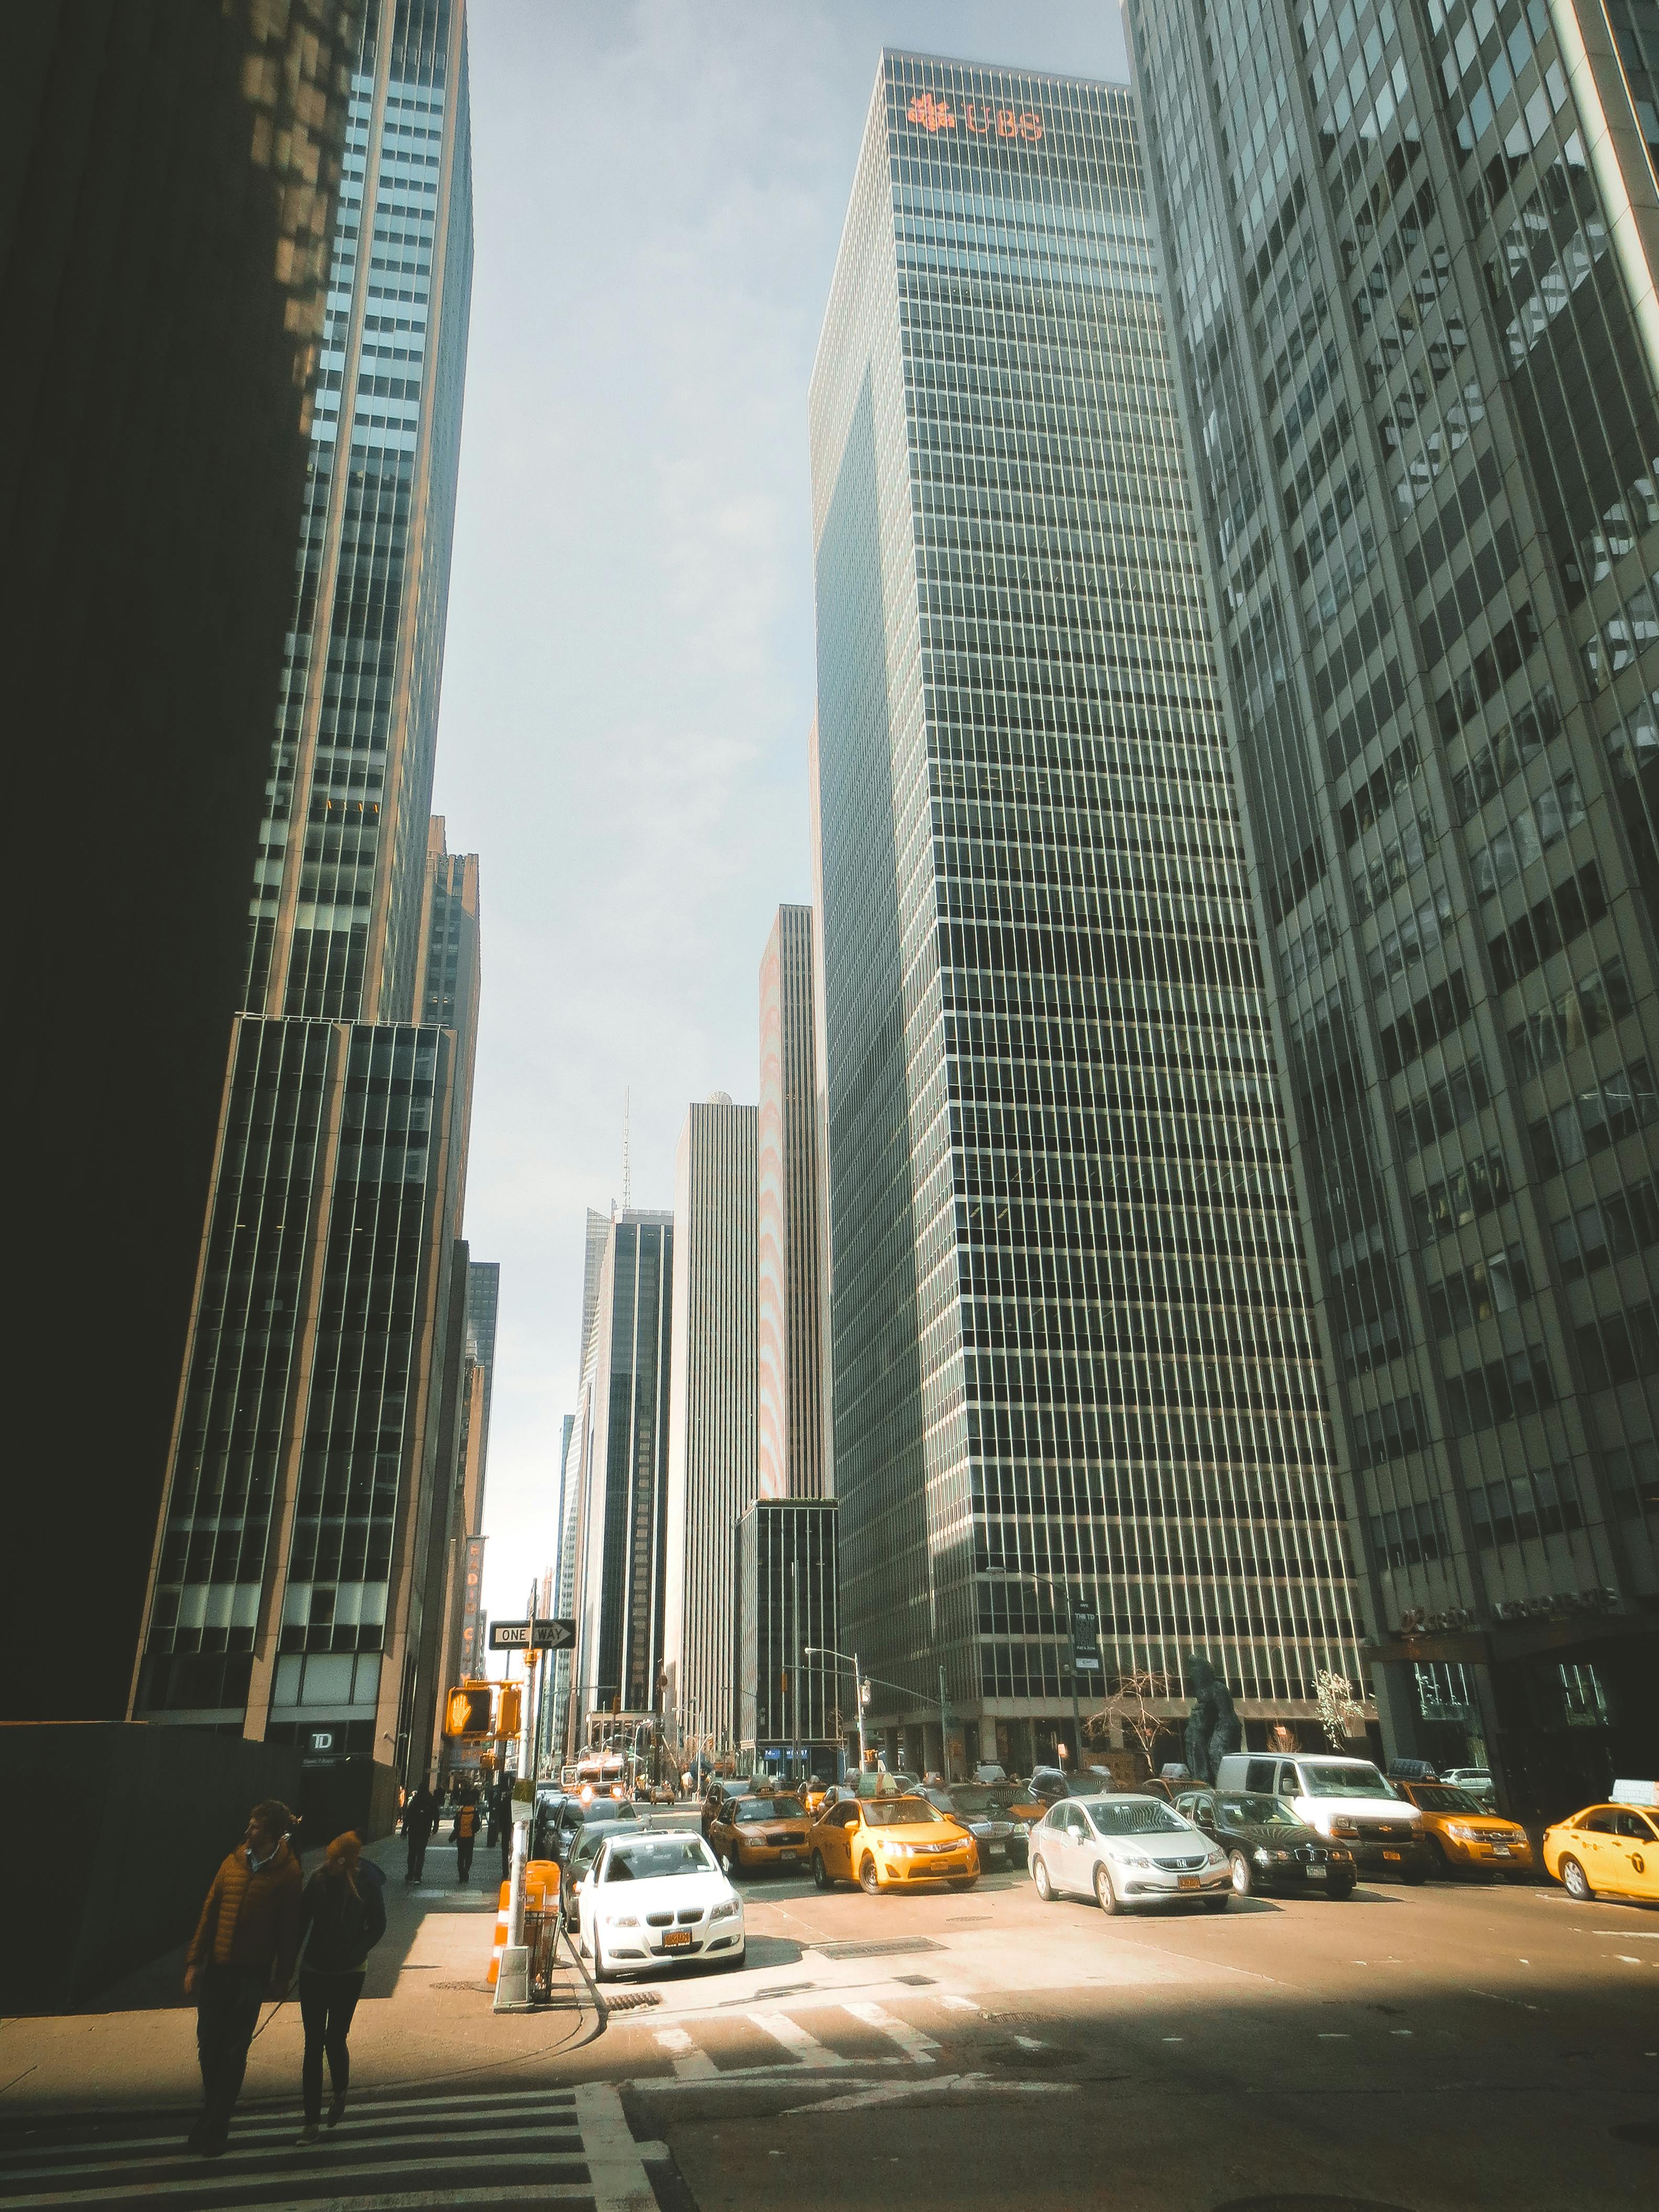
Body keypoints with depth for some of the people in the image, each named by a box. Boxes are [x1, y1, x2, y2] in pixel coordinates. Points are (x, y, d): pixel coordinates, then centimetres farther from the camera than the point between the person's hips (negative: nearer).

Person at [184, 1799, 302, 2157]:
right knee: (208, 2046, 12)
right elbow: (209, 1914, 7)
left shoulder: (288, 1872, -10)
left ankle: (215, 2126, 16)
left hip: (252, 1975, -4)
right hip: (216, 1969, 4)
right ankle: (211, 2111, 35)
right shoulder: (234, 1862, 2)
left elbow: (288, 1930, -5)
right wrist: (194, 1962, 4)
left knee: (234, 2052, 1)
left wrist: (282, 1977, -2)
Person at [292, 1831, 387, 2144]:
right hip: (314, 1971, 2)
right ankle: (312, 2120, 15)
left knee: (335, 2039, 2)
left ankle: (339, 2092, 34)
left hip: (348, 1974, -2)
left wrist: (352, 1954, -14)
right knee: (313, 2044, 4)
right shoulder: (320, 1878, -11)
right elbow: (302, 1920, 0)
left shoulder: (369, 1883, -14)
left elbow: (377, 1927, -3)